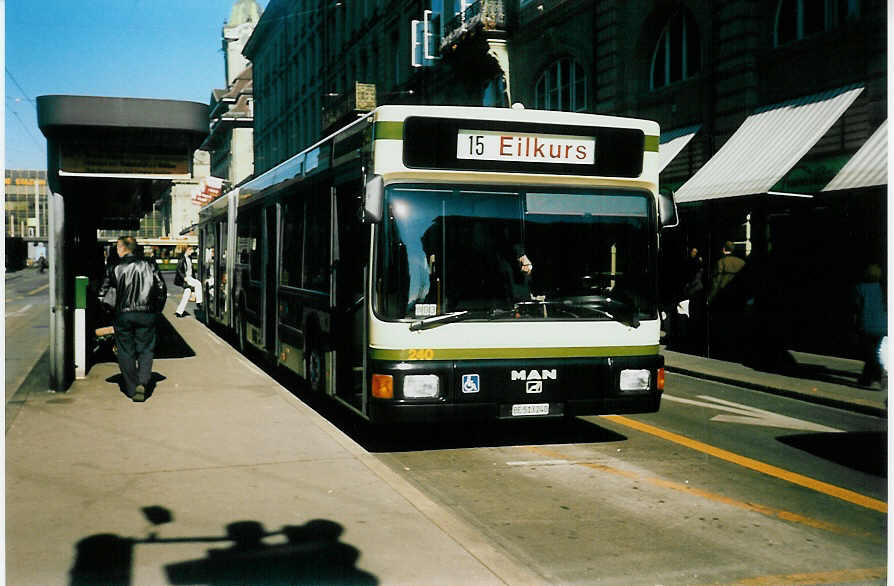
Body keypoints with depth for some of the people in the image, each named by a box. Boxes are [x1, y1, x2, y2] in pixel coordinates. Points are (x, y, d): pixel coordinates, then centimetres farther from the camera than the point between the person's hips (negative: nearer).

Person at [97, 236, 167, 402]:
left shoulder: (114, 268, -1)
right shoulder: (149, 265, 3)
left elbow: (101, 293, 2)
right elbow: (162, 289, 2)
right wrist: (157, 310, 12)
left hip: (123, 315, -1)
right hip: (146, 314, 1)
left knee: (126, 352, 10)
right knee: (145, 350, 9)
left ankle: (131, 389, 12)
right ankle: (142, 382, -11)